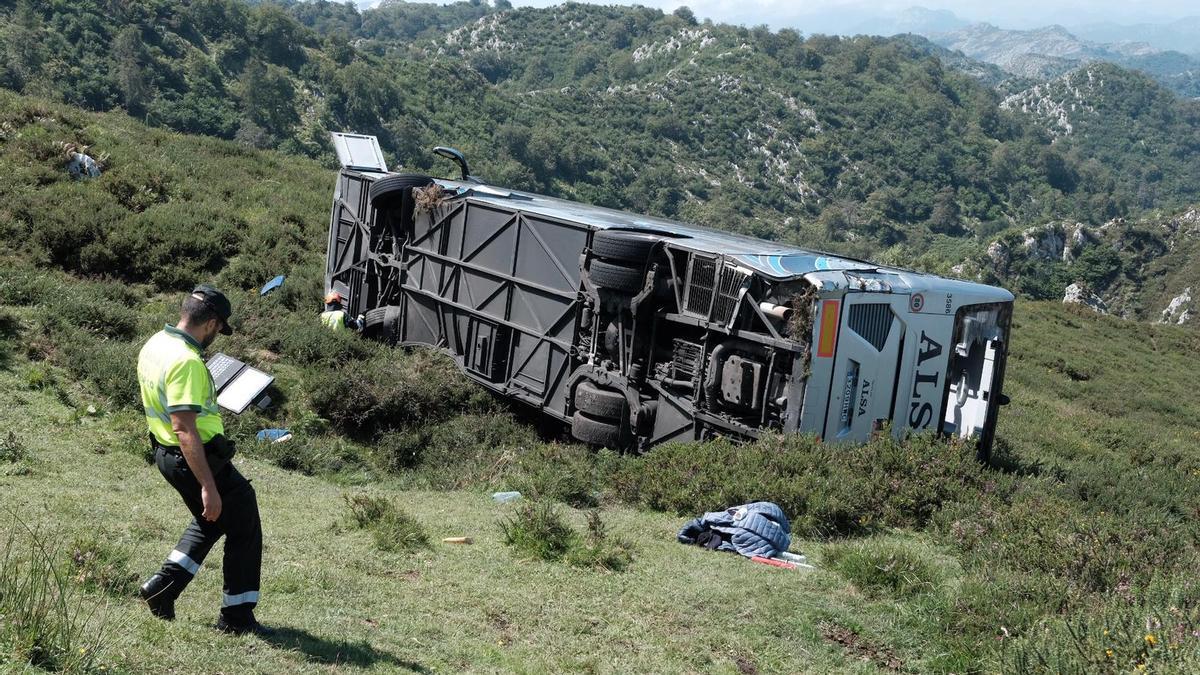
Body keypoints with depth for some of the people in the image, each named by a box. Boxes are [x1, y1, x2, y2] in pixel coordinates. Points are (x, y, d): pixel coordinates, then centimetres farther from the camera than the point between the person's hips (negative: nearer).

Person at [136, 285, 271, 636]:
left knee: (211, 520, 28)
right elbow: (184, 429, -30)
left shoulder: (153, 345, 5)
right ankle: (237, 615, 12)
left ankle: (162, 585, 24)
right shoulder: (187, 361, -26)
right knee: (244, 527, 5)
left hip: (166, 452, 10)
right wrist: (208, 486, -29)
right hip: (196, 459, -10)